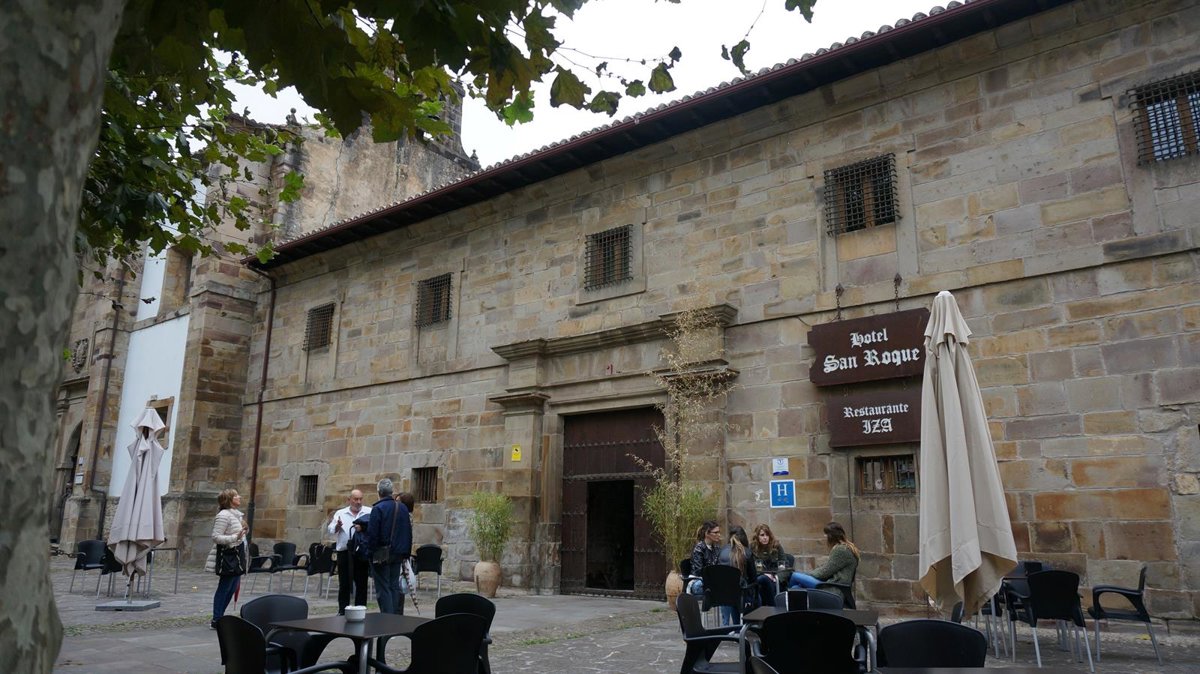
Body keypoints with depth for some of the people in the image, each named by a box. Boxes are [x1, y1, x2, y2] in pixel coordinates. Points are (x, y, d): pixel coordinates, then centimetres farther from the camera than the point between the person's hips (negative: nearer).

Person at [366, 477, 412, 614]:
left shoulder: (377, 509, -12)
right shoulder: (403, 508, 7)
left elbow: (372, 533, -14)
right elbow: (409, 533, 11)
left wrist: (370, 552, -6)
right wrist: (406, 553, 16)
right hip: (398, 554, 6)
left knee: (383, 588, 0)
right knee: (394, 586, 13)